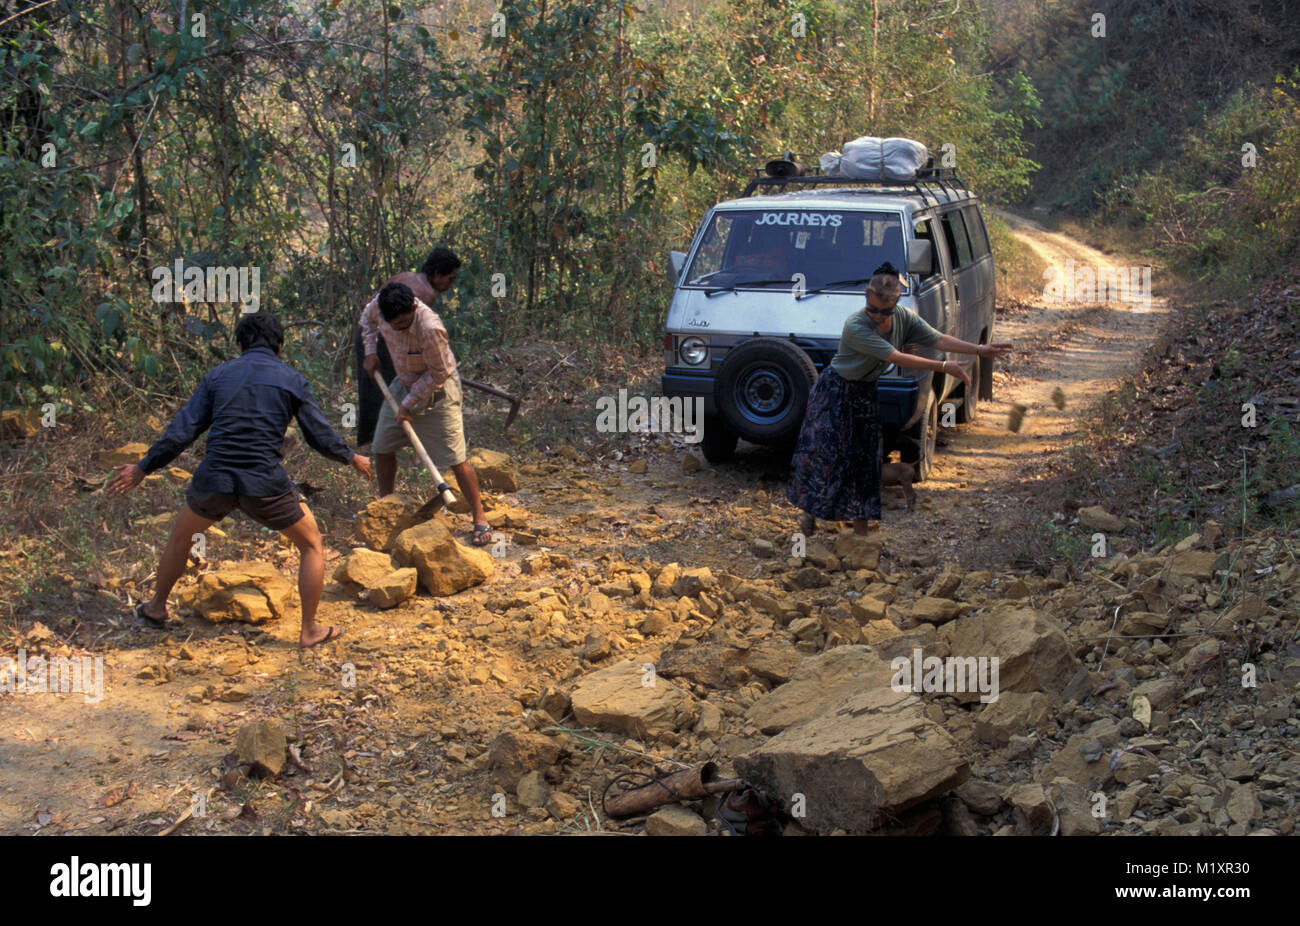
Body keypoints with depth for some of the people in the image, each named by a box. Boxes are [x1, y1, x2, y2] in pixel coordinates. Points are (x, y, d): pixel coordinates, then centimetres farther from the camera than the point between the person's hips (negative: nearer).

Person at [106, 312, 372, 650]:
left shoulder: (218, 375, 9)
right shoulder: (292, 380, 4)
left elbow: (181, 432, 6)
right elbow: (320, 436, 5)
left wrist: (143, 468, 14)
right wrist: (352, 459, 23)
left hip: (213, 481, 2)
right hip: (265, 484, -2)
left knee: (180, 536, 31)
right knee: (311, 545, 19)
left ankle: (157, 607, 46)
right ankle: (309, 631, 17)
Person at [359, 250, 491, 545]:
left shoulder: (429, 327, -36)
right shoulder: (381, 304, -17)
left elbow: (438, 373, -22)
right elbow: (367, 317, 11)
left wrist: (408, 404, -18)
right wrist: (371, 352, 0)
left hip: (437, 391, -7)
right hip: (404, 383, 7)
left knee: (456, 460, -6)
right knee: (382, 449, 11)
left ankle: (480, 520, 5)